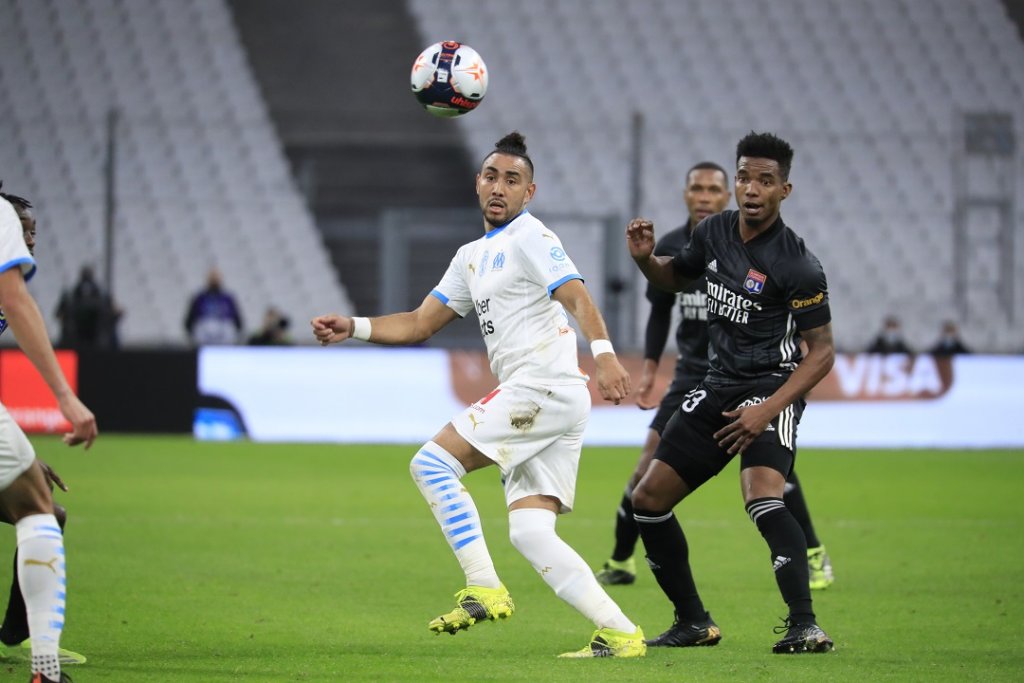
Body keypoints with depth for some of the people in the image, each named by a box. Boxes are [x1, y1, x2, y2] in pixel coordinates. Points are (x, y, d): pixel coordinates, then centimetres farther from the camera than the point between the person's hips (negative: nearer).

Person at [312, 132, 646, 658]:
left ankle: (484, 589, -15)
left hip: (544, 387, -9)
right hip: (530, 396, 9)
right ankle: (619, 633, -6)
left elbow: (577, 299, -17)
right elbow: (420, 324, 26)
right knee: (529, 534, -2)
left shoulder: (528, 237, -3)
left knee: (432, 462, -12)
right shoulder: (473, 256, 24)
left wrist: (603, 353, -33)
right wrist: (353, 328, 13)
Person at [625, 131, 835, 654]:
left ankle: (804, 624, -33)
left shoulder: (797, 266, -16)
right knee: (647, 500, 6)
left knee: (762, 497, -32)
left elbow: (821, 352, -13)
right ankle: (694, 622, 18)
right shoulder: (714, 233, 3)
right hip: (717, 387, 8)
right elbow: (674, 277, 24)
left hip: (772, 389, -8)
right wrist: (645, 258, 0)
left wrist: (769, 410, -22)